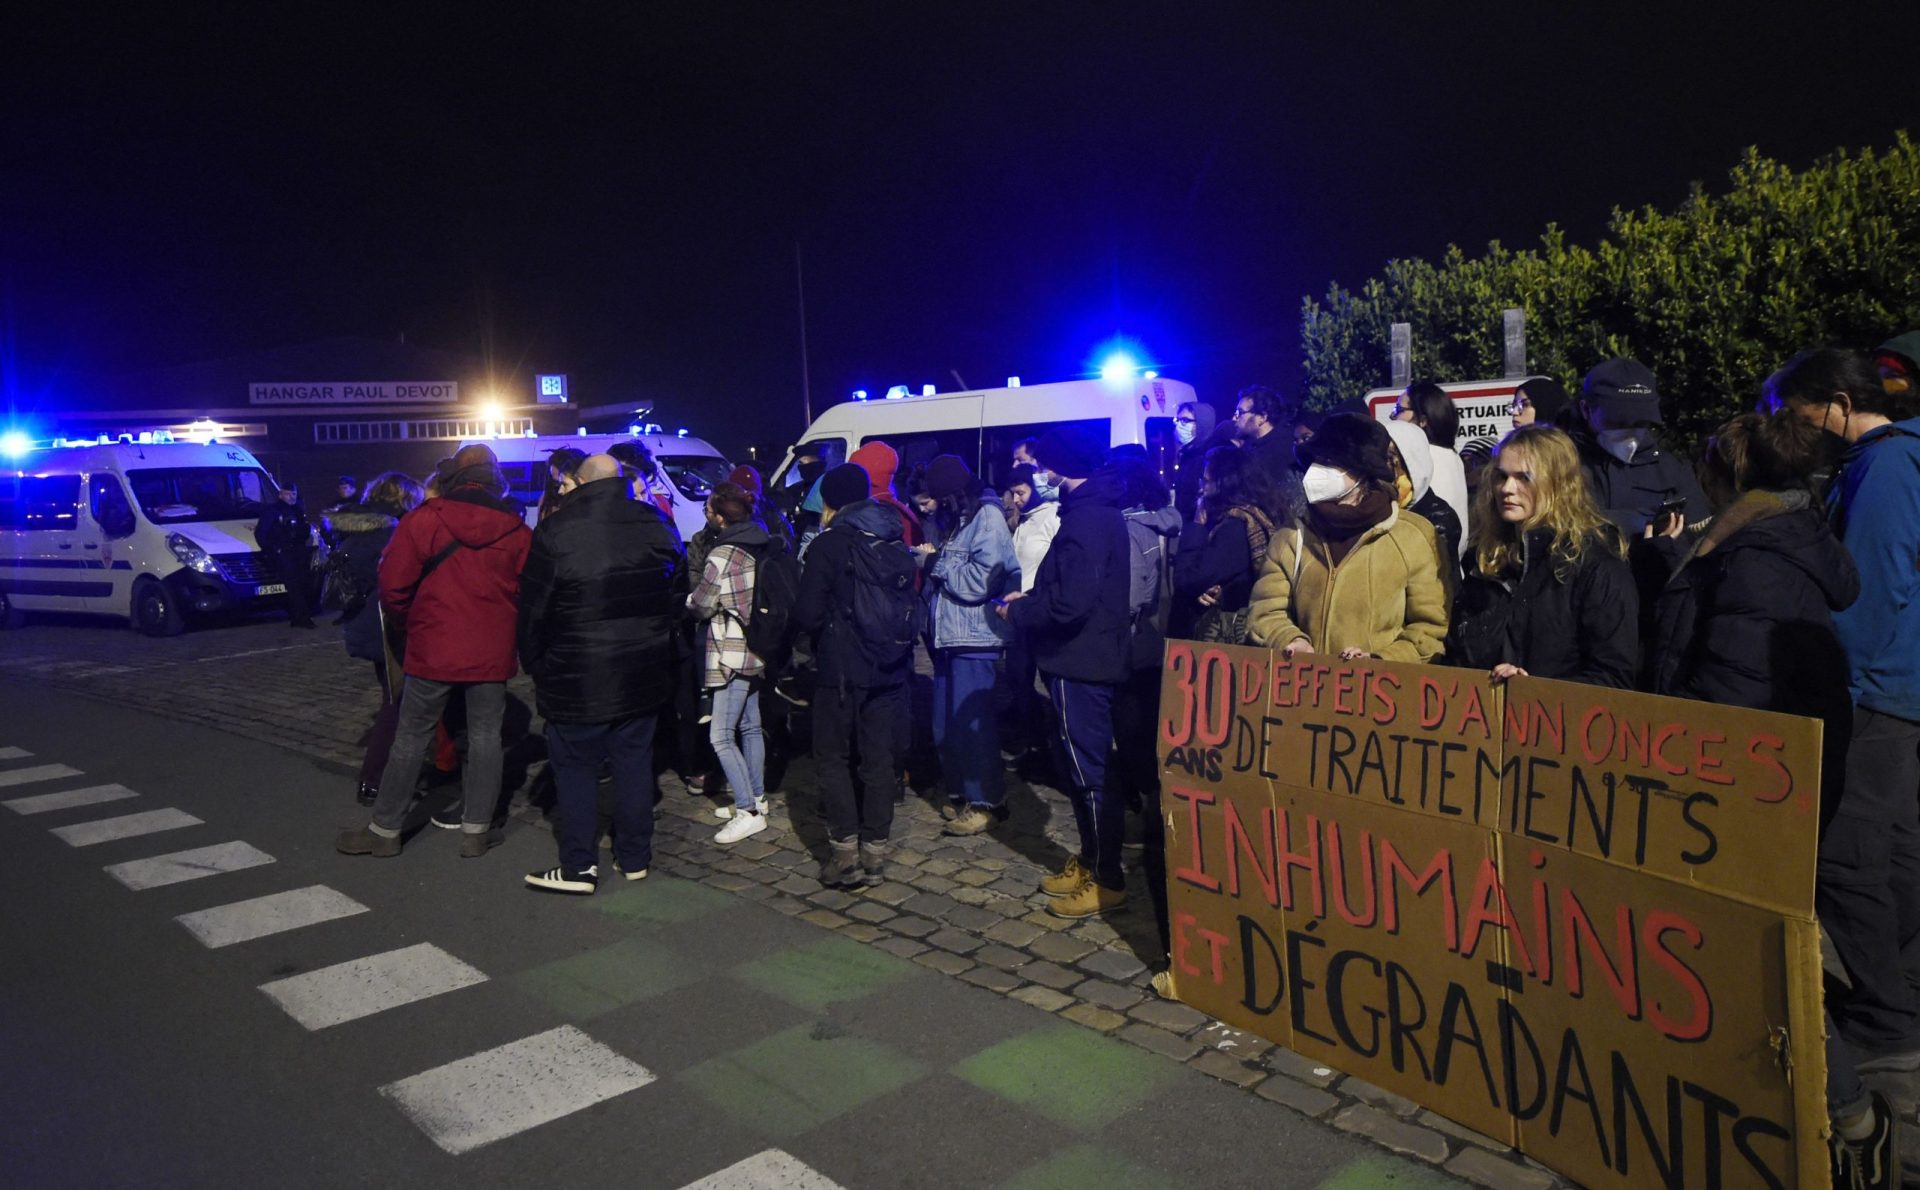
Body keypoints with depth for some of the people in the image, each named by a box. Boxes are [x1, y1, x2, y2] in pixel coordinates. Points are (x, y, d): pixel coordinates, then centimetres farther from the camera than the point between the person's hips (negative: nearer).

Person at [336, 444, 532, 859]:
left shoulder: (423, 520, -6)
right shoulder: (516, 530, -2)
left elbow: (393, 584, -6)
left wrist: (406, 627, 11)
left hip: (433, 649, -1)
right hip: (491, 652, 1)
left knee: (411, 737, 9)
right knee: (485, 736, 10)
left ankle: (385, 828, 18)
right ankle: (476, 829, 13)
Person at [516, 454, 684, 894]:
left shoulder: (555, 531, -11)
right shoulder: (657, 526, 1)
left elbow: (533, 610, -7)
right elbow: (678, 597, 10)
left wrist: (535, 665, 6)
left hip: (578, 680, -4)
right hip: (644, 676, 4)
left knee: (575, 767, 6)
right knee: (635, 761, 13)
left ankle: (579, 866, 12)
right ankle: (635, 857, 21)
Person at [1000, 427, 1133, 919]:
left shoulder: (1087, 518, -19)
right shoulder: (1096, 510, 14)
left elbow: (1070, 601, -26)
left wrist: (1018, 611, -11)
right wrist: (1030, 598, 10)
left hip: (1080, 663, -10)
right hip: (1084, 659, 10)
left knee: (1089, 771, -2)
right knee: (1079, 767, 18)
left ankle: (1107, 881, 8)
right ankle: (1090, 861, 30)